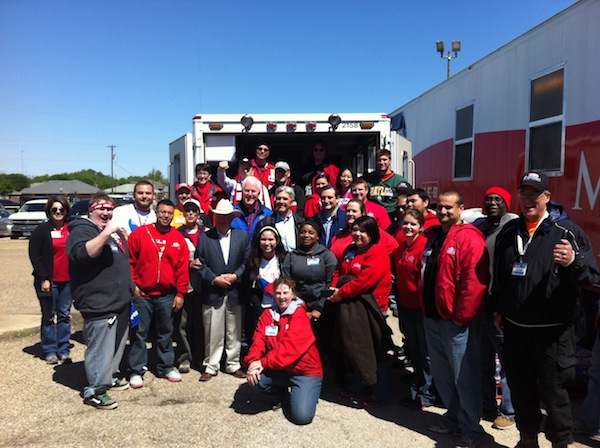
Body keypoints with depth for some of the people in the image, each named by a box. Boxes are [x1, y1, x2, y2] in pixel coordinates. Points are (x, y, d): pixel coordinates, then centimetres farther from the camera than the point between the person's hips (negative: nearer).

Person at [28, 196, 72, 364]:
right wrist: (43, 279, -12)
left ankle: (64, 350, 18)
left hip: (67, 281, 3)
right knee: (49, 317, 6)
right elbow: (34, 256, -6)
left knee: (64, 315, 9)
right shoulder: (42, 230, -3)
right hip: (49, 281, -3)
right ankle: (50, 351, 15)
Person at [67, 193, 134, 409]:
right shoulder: (82, 230, -10)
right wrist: (106, 233, -35)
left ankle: (111, 376, 36)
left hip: (121, 301, 9)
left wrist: (130, 290, 24)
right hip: (99, 304, -9)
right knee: (101, 348, -5)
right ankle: (95, 390, 8)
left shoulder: (115, 231, 18)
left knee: (117, 345, 20)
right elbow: (82, 254, -31)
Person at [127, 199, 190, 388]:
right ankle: (136, 371, 17)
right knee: (139, 333, 5)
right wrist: (132, 284, -5)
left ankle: (166, 367, 27)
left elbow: (182, 268, 4)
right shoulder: (140, 233, -3)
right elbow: (129, 260, 0)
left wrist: (180, 293, 1)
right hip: (141, 294, -2)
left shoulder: (178, 239, 4)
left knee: (165, 332, 13)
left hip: (167, 296, 2)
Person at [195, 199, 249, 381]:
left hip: (235, 293, 1)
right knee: (213, 333, 4)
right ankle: (210, 366, 19)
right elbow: (200, 264, 0)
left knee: (234, 332, 10)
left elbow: (247, 262, 4)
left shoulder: (243, 236, 7)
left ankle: (233, 364, 24)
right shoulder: (204, 237, 3)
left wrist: (235, 276, -10)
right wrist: (214, 279, -11)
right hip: (212, 293, -1)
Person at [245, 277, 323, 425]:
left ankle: (306, 394, 15)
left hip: (305, 370, -5)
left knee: (301, 416, -22)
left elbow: (290, 346, -25)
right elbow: (259, 340, -7)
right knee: (254, 376, -21)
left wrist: (264, 362, -28)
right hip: (280, 370, 6)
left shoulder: (300, 315, -14)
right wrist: (253, 361, -26)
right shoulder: (268, 314, 4)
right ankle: (284, 396, 9)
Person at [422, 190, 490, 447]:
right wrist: (426, 309, 15)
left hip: (457, 321, -8)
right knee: (442, 374, 18)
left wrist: (461, 316, -19)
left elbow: (475, 281, -21)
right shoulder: (434, 237, 13)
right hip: (433, 318, 8)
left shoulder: (469, 237, -13)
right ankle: (453, 418, 35)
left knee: (464, 377, 4)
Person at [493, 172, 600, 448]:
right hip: (514, 329, 5)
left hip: (552, 332, -5)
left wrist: (573, 262, -31)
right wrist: (497, 309, 17)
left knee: (553, 391, 5)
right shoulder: (508, 232, 7)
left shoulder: (567, 232, -7)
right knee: (520, 388, 17)